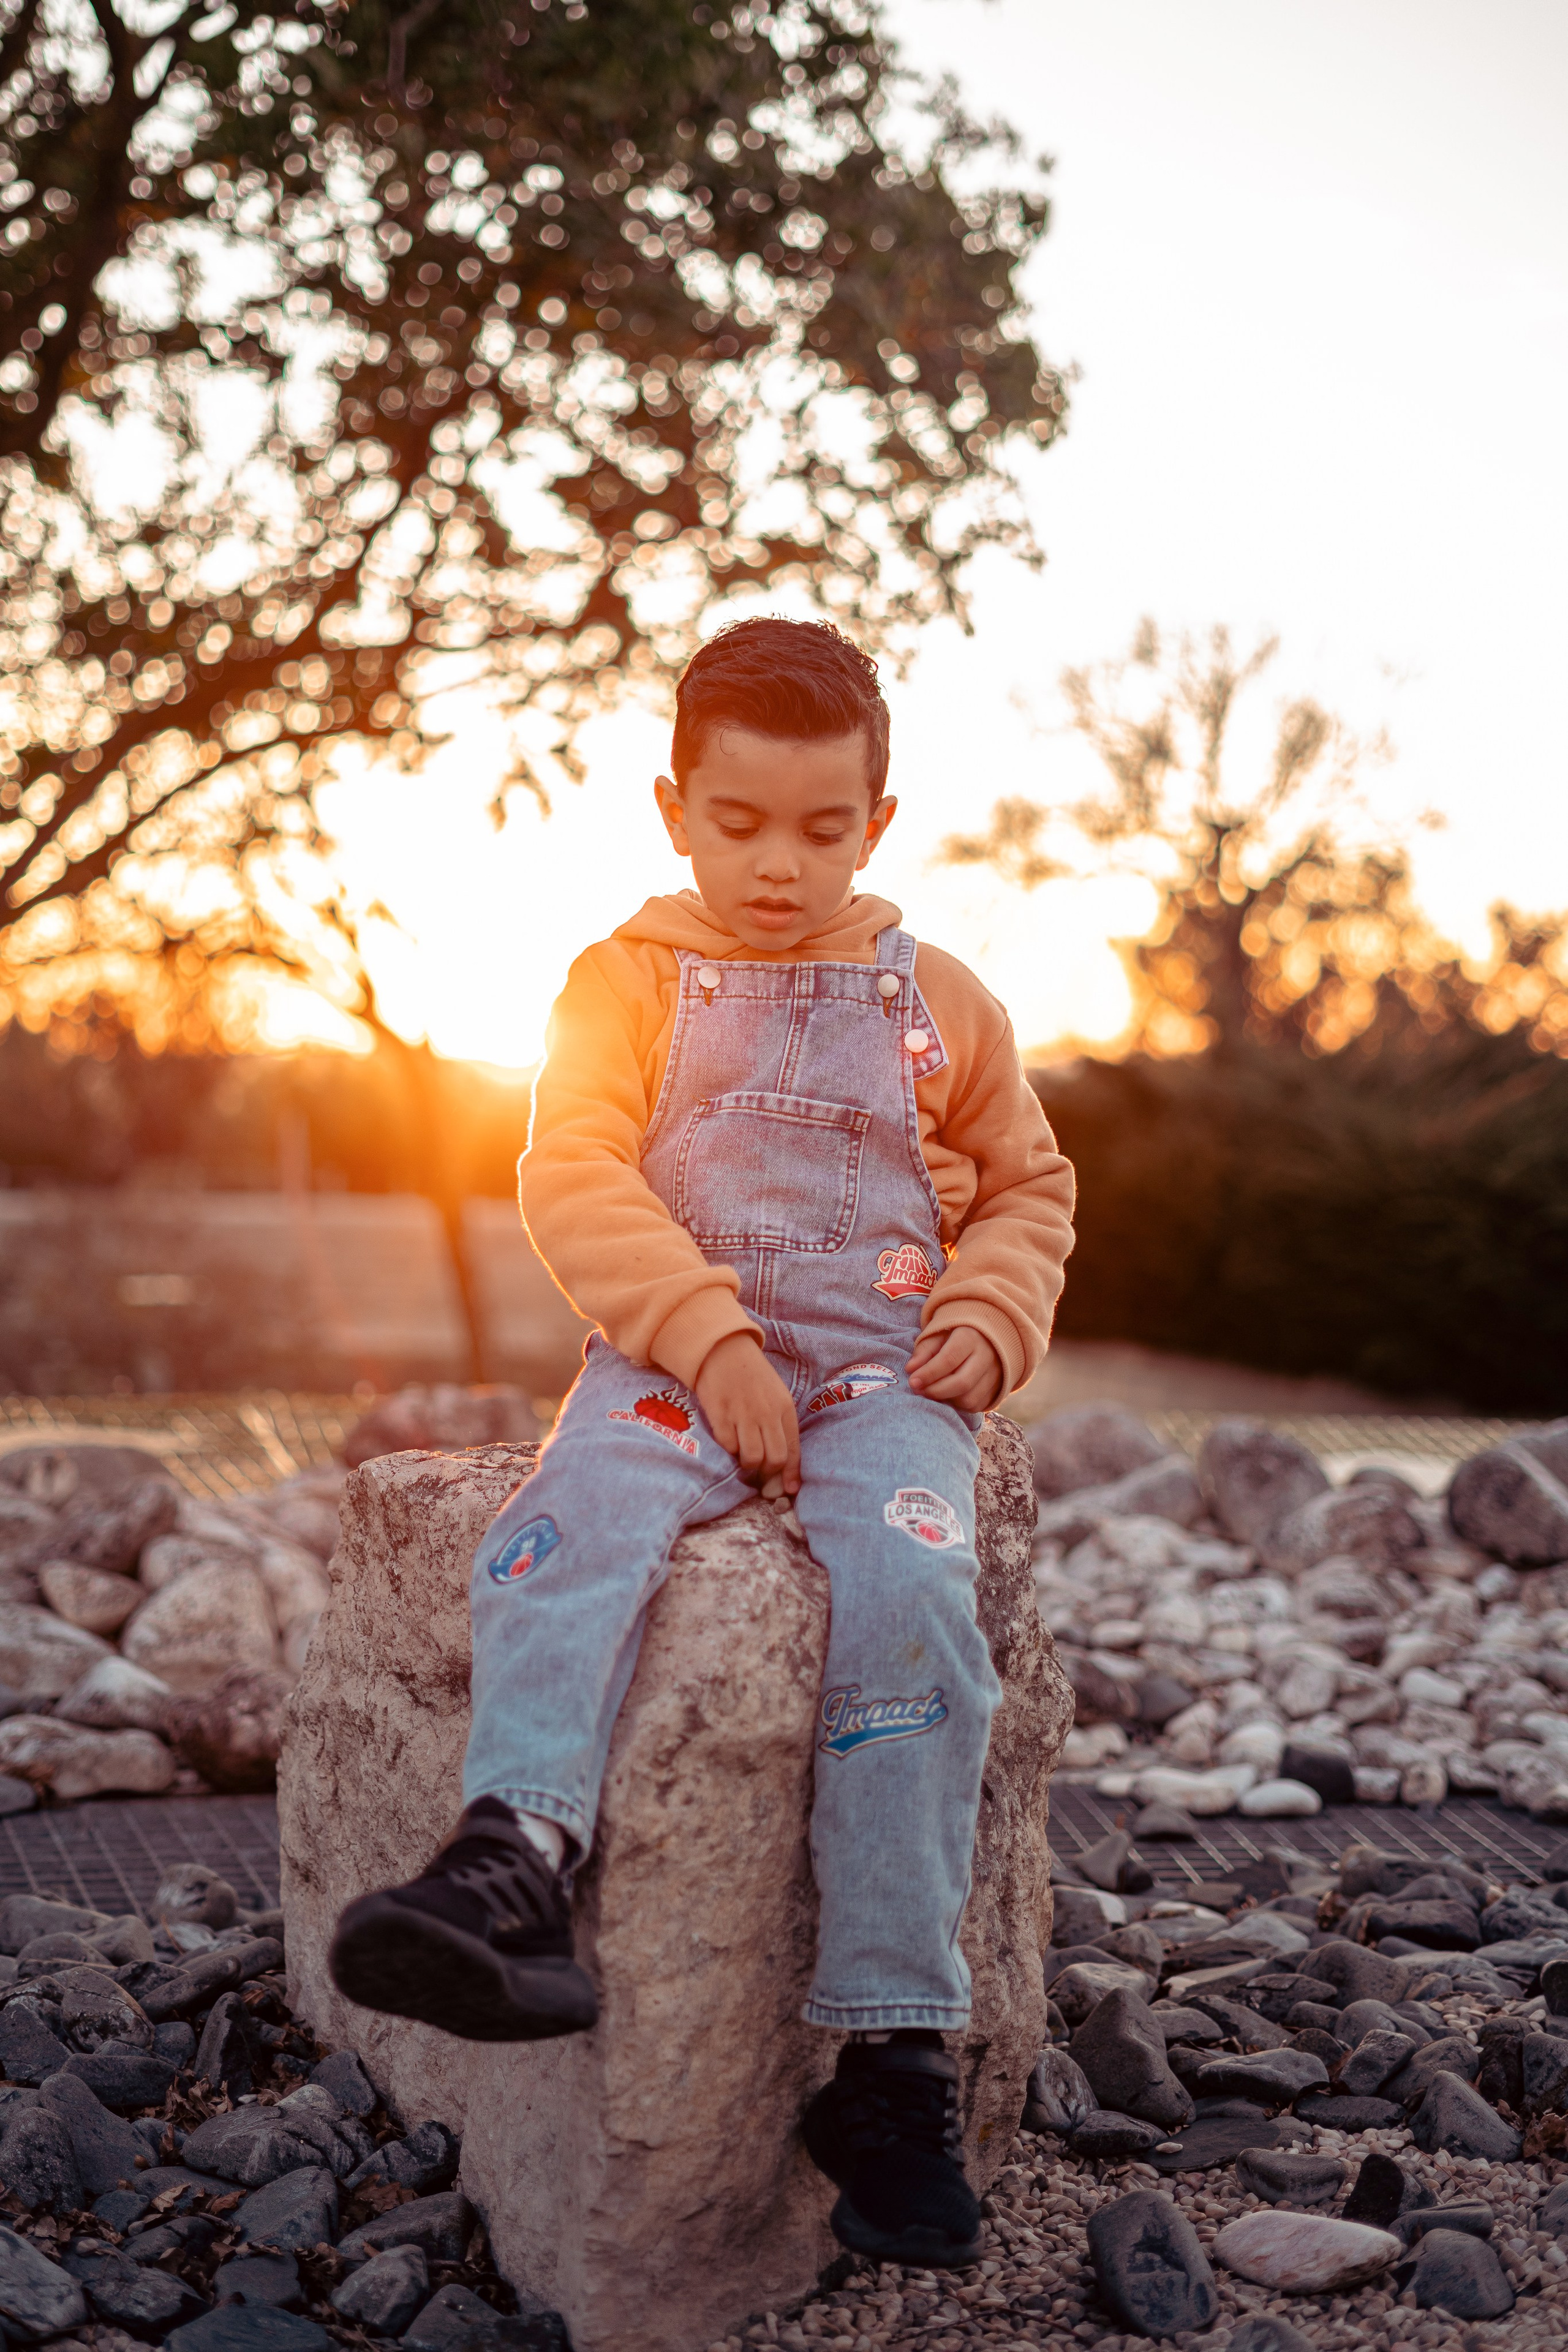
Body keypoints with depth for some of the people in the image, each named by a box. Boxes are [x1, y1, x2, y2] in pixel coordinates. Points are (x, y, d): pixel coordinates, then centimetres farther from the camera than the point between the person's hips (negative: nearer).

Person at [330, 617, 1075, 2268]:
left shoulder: (937, 1002, 15)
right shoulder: (632, 977, 10)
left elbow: (1028, 1186, 24)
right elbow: (573, 1170, -3)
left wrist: (992, 1314, 2)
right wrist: (707, 1337, -16)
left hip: (881, 1369, 0)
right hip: (674, 1357, 1)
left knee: (908, 1602, -29)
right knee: (564, 1531, -33)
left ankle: (892, 2055, -25)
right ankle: (514, 1856, -49)